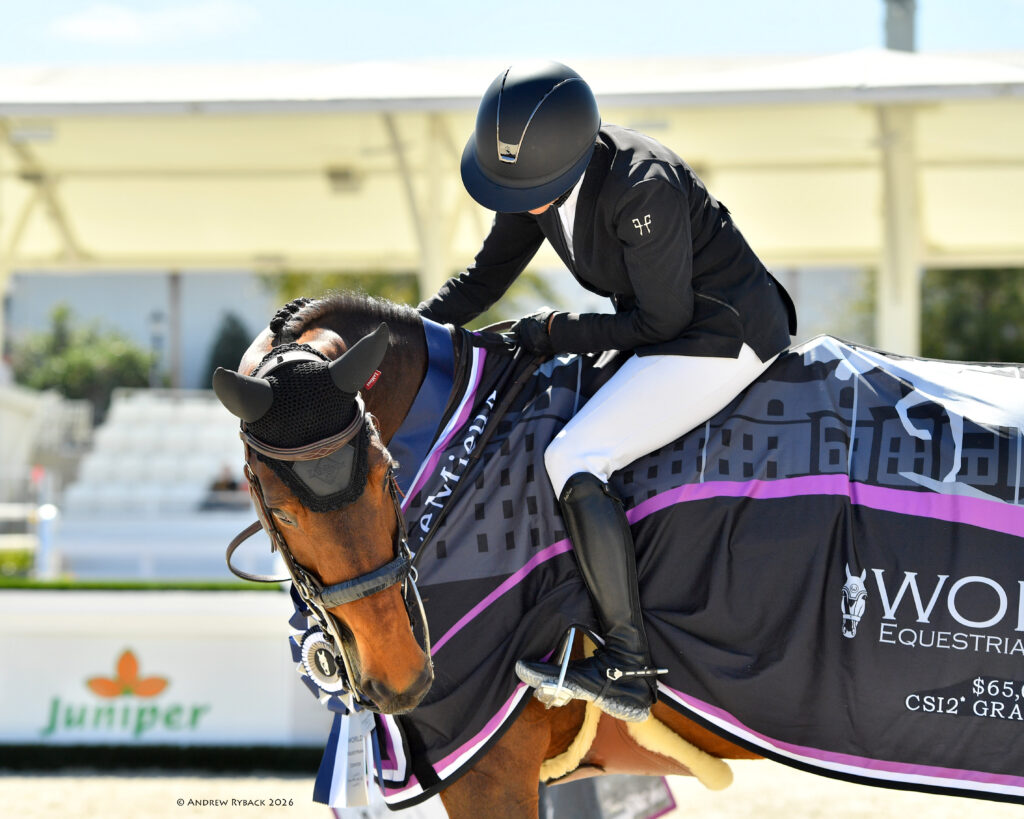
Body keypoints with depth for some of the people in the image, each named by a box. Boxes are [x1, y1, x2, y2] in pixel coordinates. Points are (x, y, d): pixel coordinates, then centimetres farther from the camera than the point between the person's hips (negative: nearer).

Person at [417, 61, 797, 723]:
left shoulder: (645, 189, -30)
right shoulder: (541, 172, -4)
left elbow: (662, 321, -21)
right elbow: (487, 276, 9)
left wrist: (558, 332, -14)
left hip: (723, 339, -10)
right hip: (675, 331, 10)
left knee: (573, 459, -19)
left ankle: (628, 669, -19)